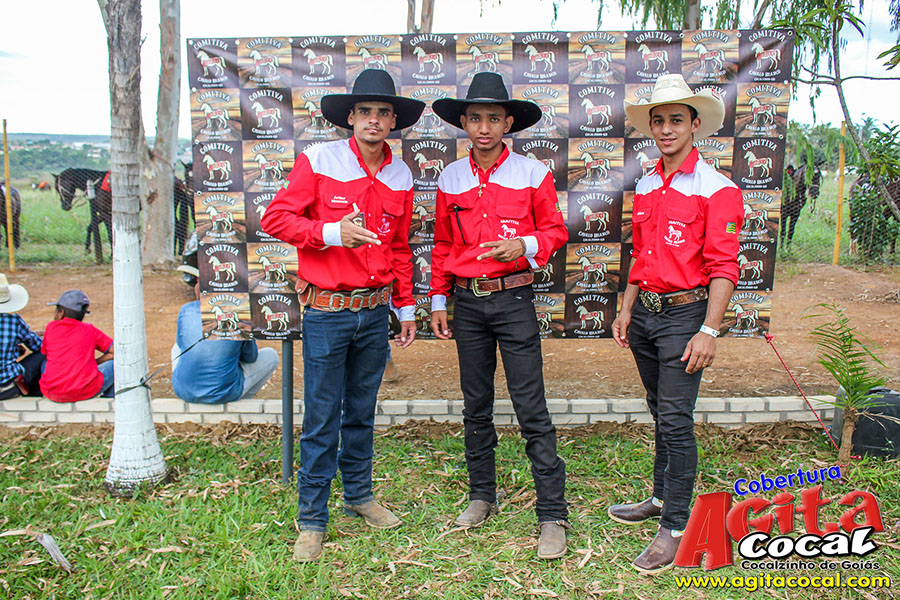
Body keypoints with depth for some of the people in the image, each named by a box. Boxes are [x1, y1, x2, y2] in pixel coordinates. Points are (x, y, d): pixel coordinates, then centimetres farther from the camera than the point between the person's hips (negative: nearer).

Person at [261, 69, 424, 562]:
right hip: (326, 312, -4)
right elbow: (275, 218, -6)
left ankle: (359, 495, 34)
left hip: (375, 313, 4)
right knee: (321, 420, 1)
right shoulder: (318, 161, -5)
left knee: (362, 411, 17)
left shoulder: (400, 177, 8)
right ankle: (312, 520, 16)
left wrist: (406, 308, 16)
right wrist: (332, 232, -19)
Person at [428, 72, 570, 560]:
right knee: (475, 405, 12)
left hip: (514, 299, -3)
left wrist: (525, 246, -17)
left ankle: (552, 514, 4)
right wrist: (438, 301, 11)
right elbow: (442, 245, 14)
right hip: (467, 302, 4)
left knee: (531, 408, -5)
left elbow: (555, 230, 4)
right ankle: (482, 495, 28)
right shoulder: (450, 179, 8)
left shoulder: (532, 174, 0)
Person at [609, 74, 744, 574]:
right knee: (662, 414, 17)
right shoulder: (646, 187, 12)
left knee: (676, 420, -4)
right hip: (645, 312, 7)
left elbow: (724, 267, -13)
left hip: (684, 313, -6)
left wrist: (709, 331, -19)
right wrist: (626, 310, 15)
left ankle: (676, 527, 6)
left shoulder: (717, 188, -8)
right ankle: (662, 497, 32)